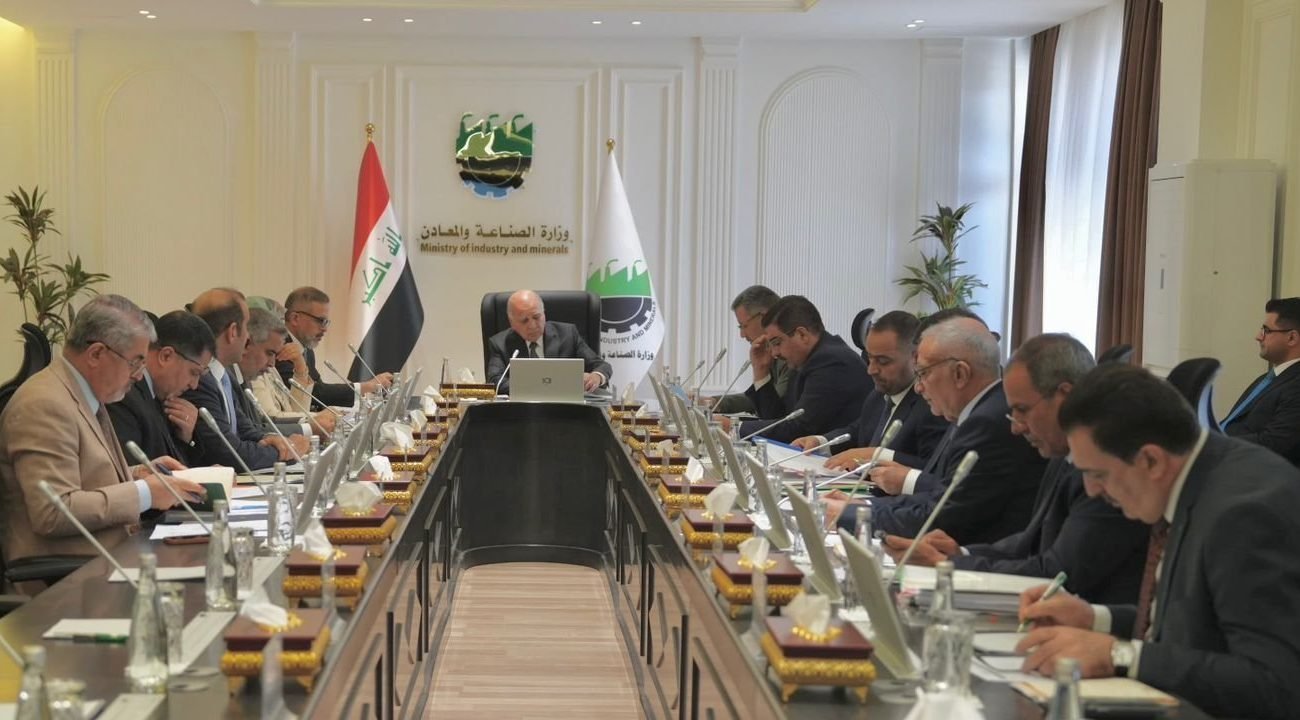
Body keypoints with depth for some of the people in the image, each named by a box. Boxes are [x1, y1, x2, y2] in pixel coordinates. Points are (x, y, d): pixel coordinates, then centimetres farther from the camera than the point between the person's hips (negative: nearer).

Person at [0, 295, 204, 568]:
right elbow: (52, 513, -23)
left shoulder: (85, 396, 14)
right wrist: (145, 493, -18)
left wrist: (141, 474, 10)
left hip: (108, 558, 10)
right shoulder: (45, 405, -15)